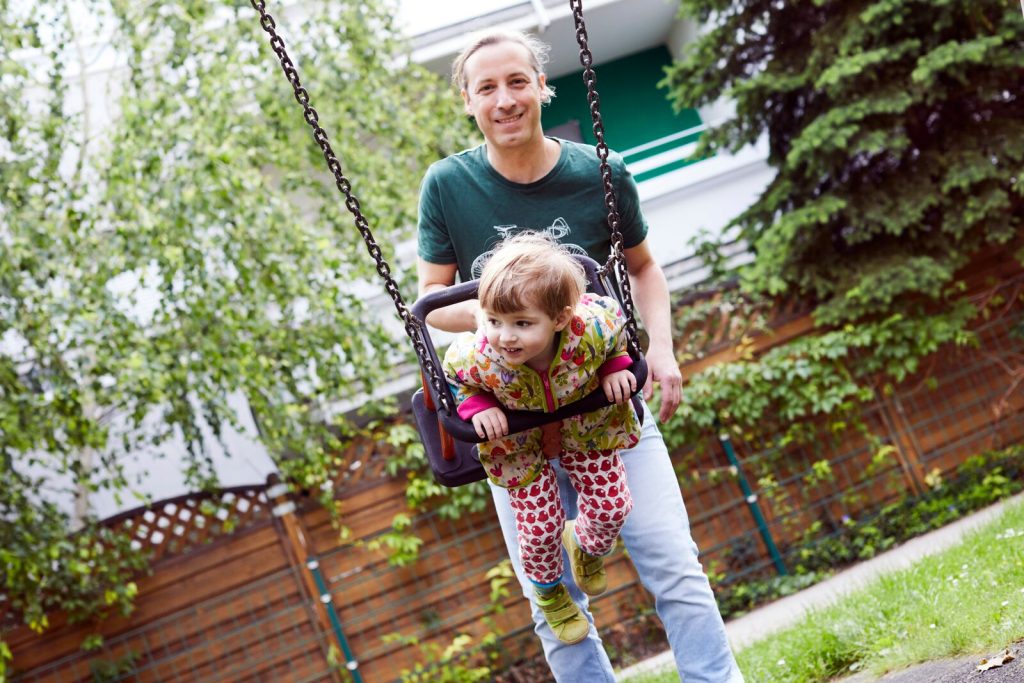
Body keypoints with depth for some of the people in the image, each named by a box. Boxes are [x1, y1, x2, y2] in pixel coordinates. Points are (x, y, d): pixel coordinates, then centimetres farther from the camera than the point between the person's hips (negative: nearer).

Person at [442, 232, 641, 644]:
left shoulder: (592, 327, -37)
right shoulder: (478, 358, -38)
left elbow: (617, 323, -11)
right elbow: (455, 380, -13)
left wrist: (616, 368, -21)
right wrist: (478, 406, -28)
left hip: (586, 427, 1)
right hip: (520, 445, -1)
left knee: (611, 508, 7)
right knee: (540, 526, 3)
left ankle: (586, 544, 47)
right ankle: (547, 590, 40)